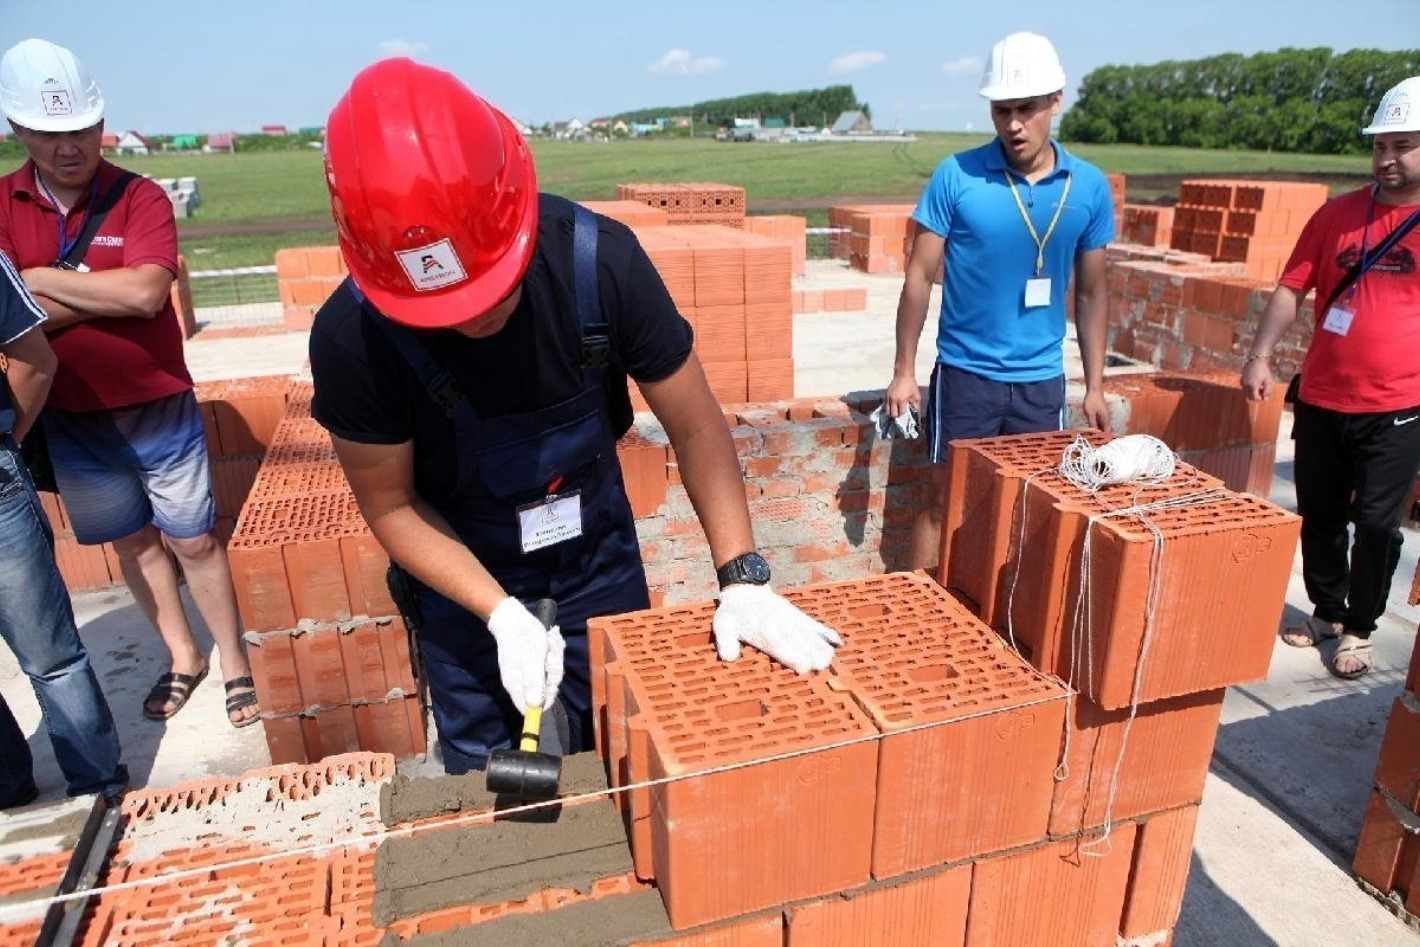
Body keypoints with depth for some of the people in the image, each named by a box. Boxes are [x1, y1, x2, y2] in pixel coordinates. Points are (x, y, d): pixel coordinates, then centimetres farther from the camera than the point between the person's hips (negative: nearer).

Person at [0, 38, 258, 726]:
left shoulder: (140, 198, -11)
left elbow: (146, 292, -26)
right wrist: (111, 292, -21)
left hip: (159, 408, -3)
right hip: (71, 418, 4)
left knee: (194, 540, 6)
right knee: (132, 541, 16)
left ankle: (235, 664, 23)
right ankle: (182, 657, 35)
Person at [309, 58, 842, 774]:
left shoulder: (599, 261, -26)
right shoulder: (353, 339, -27)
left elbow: (694, 424, -16)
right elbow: (390, 505, -13)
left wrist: (743, 576, -22)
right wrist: (501, 615, -23)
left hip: (599, 561, 1)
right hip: (464, 578, 0)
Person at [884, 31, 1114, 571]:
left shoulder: (1089, 187, 0)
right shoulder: (956, 176, -9)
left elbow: (1091, 293, 8)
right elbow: (920, 277, -4)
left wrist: (1095, 387, 7)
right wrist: (903, 373, -6)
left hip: (1043, 379, 3)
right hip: (965, 373, -3)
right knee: (945, 499, 5)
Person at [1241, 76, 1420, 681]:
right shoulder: (1338, 214, 5)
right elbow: (1293, 287, 5)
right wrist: (1260, 356, -6)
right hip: (1321, 400, 3)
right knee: (1319, 517, 13)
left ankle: (1358, 630, 21)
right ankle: (1327, 612, 32)